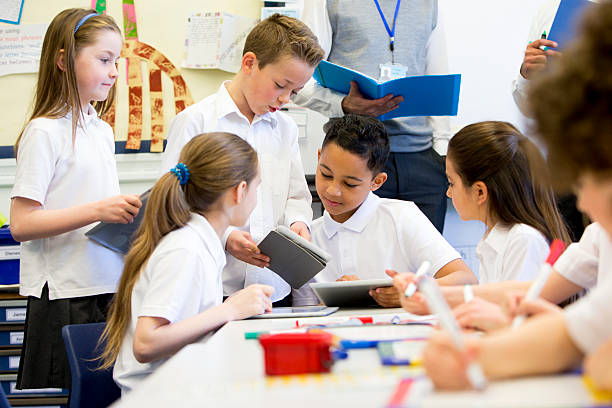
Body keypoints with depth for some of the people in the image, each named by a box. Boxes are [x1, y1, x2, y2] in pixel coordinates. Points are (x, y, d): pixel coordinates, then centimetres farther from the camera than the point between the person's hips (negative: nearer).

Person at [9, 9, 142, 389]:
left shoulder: (103, 131, 14)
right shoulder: (44, 132, -9)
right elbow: (21, 223, -16)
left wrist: (131, 212, 2)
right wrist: (98, 210, -23)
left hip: (109, 290, 7)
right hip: (63, 297, -7)